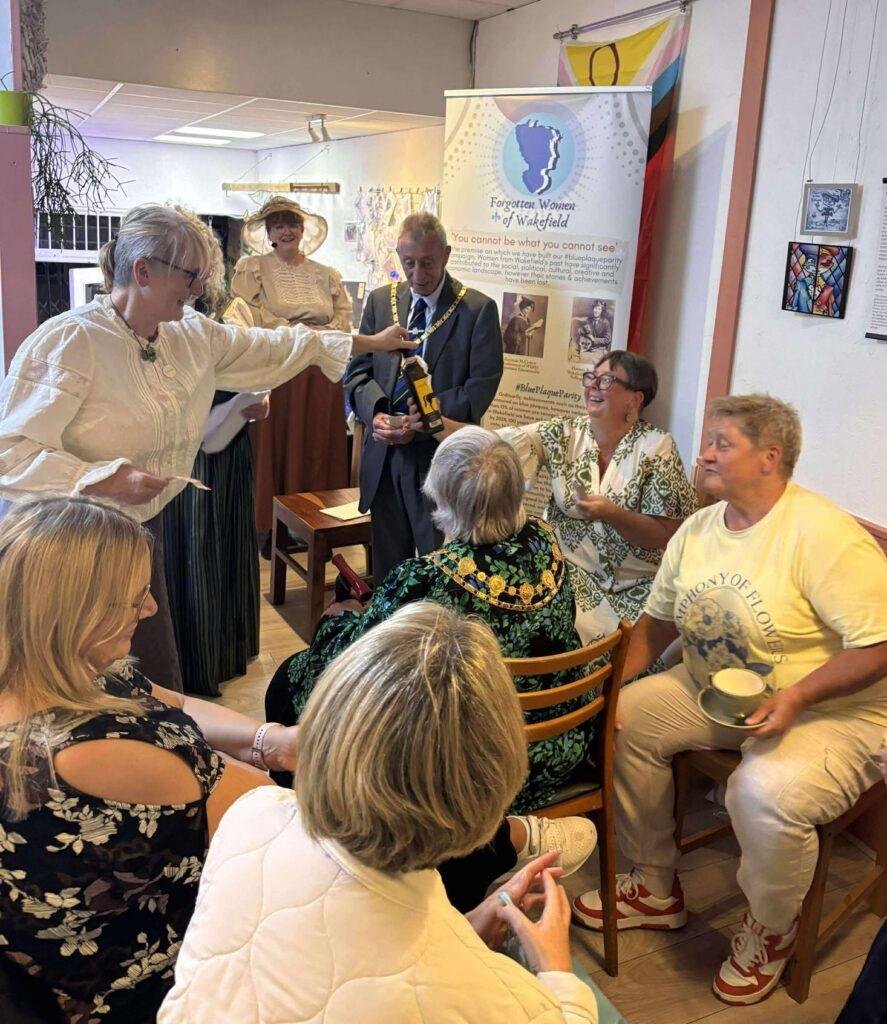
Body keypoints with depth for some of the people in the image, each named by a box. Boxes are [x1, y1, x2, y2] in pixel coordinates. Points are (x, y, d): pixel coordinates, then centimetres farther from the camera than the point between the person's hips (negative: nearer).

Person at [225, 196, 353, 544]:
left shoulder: (326, 275, 15)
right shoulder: (251, 268, 4)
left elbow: (344, 319, 9)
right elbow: (251, 318, -9)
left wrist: (320, 336, -11)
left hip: (321, 378, 3)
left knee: (318, 449, 6)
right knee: (276, 448, -1)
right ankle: (272, 529, 7)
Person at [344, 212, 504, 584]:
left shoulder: (478, 309, -4)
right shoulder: (380, 301, 9)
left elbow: (480, 388, -10)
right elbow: (357, 371, 9)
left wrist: (419, 424, -19)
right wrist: (375, 413, -12)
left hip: (441, 456, -4)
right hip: (384, 455, 4)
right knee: (387, 566, 14)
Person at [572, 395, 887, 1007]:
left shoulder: (823, 534, -21)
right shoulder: (697, 531, 3)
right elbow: (657, 622, 11)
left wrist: (796, 695, -32)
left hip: (832, 709, -7)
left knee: (767, 794, -33)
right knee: (624, 719, -4)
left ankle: (771, 932, 3)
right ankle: (656, 888, 15)